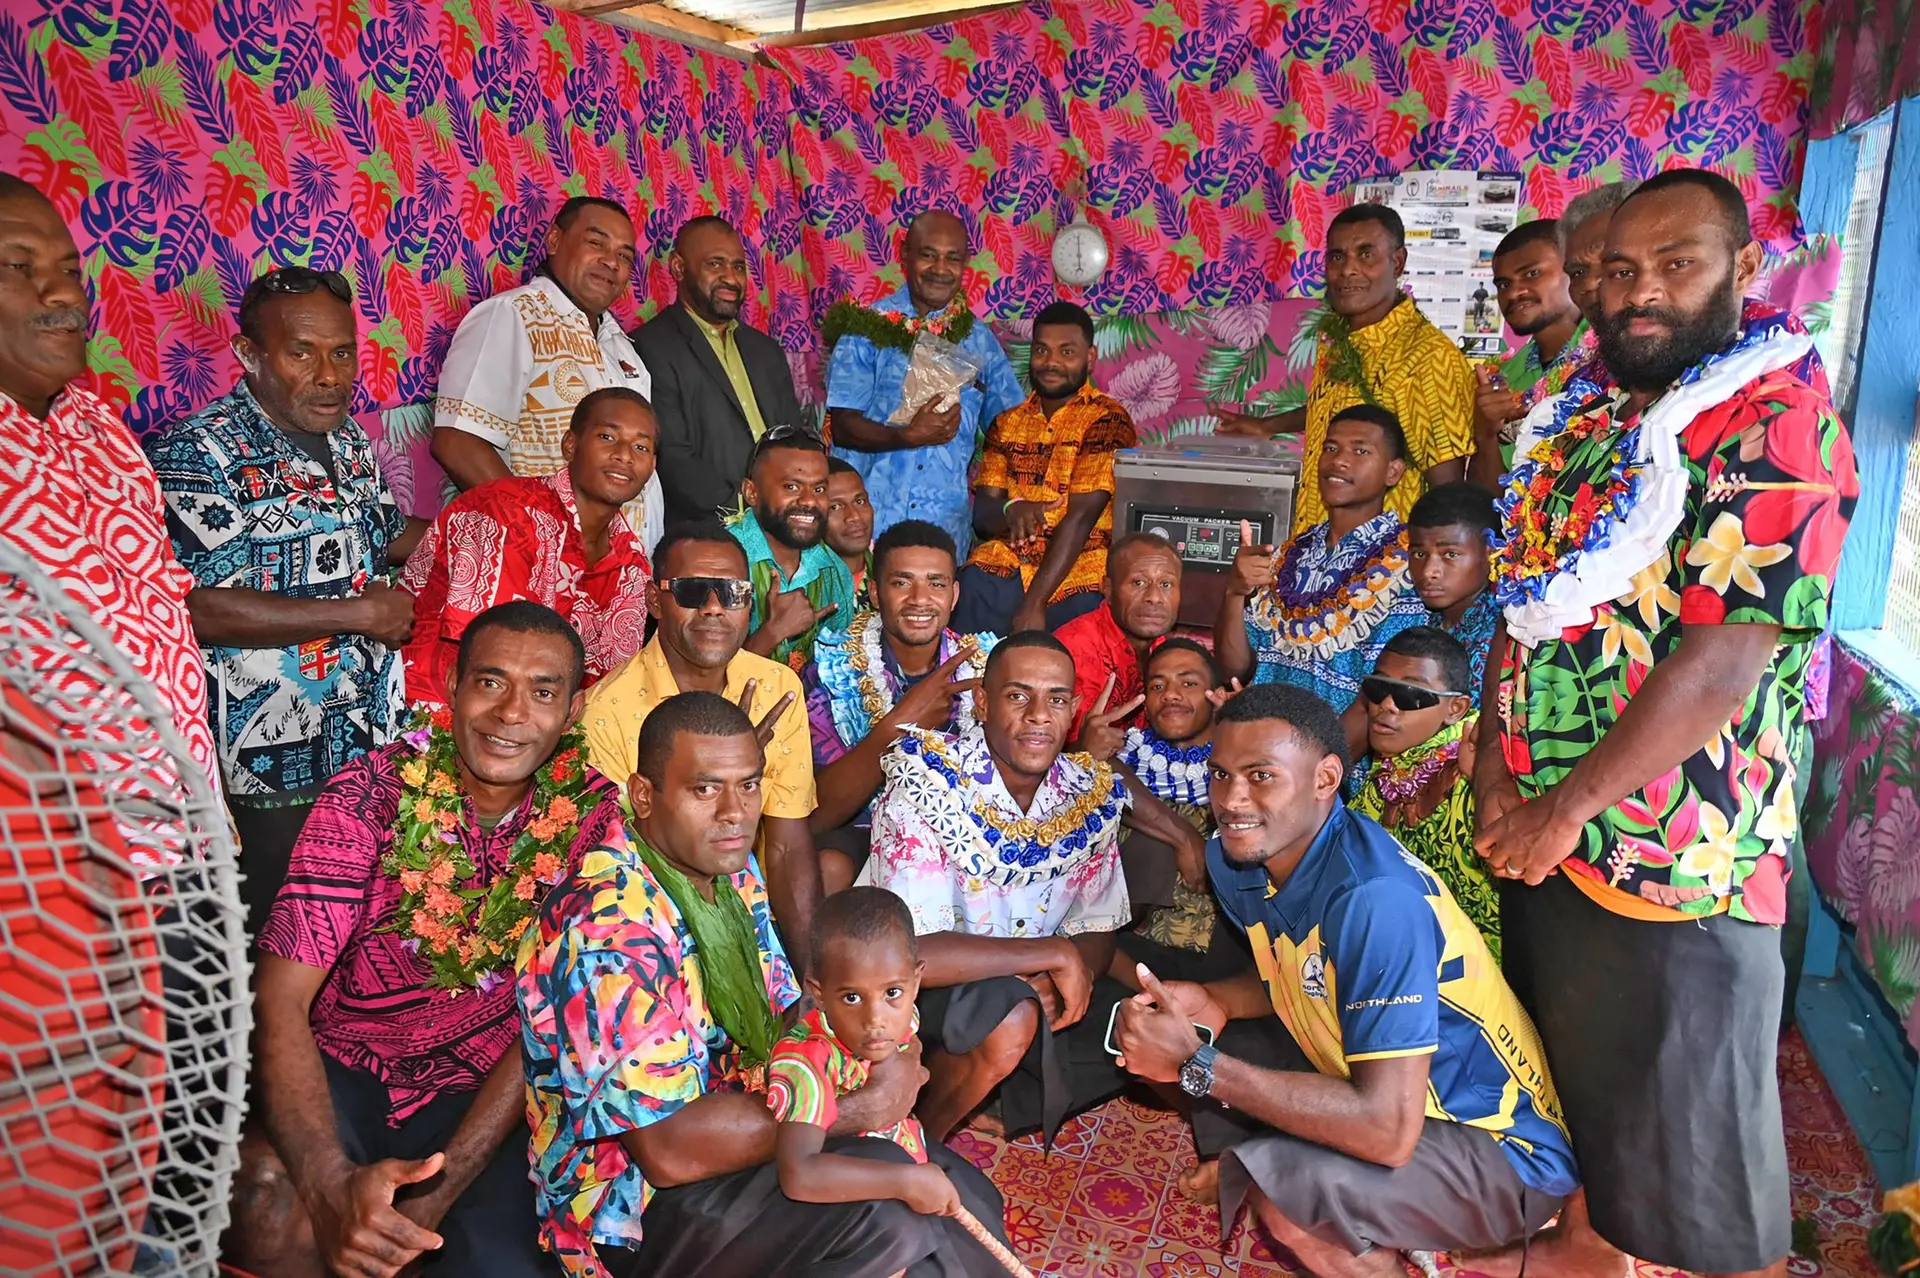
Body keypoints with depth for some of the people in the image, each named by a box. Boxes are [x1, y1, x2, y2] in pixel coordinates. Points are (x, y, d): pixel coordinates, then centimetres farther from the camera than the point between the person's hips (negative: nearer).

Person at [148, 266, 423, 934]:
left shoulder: (347, 438, 9)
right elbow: (203, 611, -26)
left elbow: (390, 535, 26)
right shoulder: (197, 455, -17)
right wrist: (361, 613, -20)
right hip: (273, 767, -7)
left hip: (373, 744, 7)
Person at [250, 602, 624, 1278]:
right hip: (343, 1072, -1)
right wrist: (332, 1187, -32)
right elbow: (280, 998, -17)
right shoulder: (371, 793, -12)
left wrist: (441, 1187, -20)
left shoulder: (592, 811, -8)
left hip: (482, 1093, 2)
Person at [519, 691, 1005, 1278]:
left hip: (748, 1133, 9)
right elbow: (670, 1148, -30)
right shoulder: (608, 924, -26)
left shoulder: (733, 872, 2)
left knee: (967, 1195, 3)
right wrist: (863, 1107, -23)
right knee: (883, 1191, -27)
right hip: (635, 1205, -8)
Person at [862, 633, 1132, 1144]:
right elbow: (908, 951, -33)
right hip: (908, 988, -6)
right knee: (1009, 1018, -33)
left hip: (1033, 986, 6)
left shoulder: (1092, 792, -8)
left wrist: (1061, 978, -22)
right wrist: (1054, 954, -28)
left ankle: (997, 1099, 9)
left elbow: (1097, 933, 1)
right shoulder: (929, 783, -25)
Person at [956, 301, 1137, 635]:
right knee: (972, 588, -27)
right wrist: (1010, 510, -17)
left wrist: (1034, 604, -20)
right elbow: (981, 514, 9)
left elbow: (1081, 517, -12)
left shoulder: (1107, 420, -2)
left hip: (1079, 571, -3)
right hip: (1004, 565, 3)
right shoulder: (1007, 423, 16)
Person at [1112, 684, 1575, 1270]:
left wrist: (1195, 1064, -29)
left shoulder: (1375, 898, -30)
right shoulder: (1240, 857, -5)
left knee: (1281, 1189, -31)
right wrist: (1213, 1002, -9)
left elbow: (1388, 1132, -33)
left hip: (1503, 1147, -9)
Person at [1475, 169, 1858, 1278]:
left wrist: (1567, 808, -18)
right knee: (1576, 1074, 24)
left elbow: (1725, 655, -21)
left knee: (1693, 1139, 8)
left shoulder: (1779, 426, -14)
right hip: (1545, 838, 7)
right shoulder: (1581, 427, 10)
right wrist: (1496, 759, -2)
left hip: (1678, 858, -7)